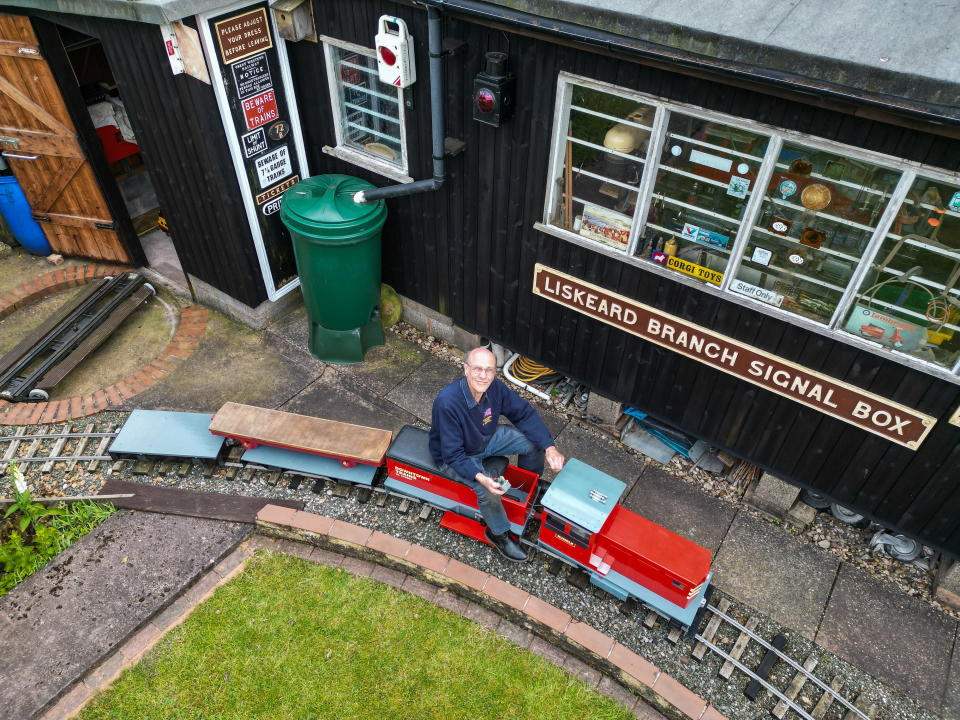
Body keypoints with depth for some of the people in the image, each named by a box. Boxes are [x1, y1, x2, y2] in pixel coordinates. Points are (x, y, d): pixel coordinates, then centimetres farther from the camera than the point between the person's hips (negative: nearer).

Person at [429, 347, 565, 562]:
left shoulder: (494, 387, -20)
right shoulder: (448, 403, -37)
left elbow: (524, 413, -9)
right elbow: (453, 455, -31)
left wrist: (549, 447, -20)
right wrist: (481, 478, -45)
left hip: (487, 438, 6)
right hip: (457, 456, -6)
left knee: (533, 441, -4)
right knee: (488, 490, -28)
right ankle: (498, 533, 4)